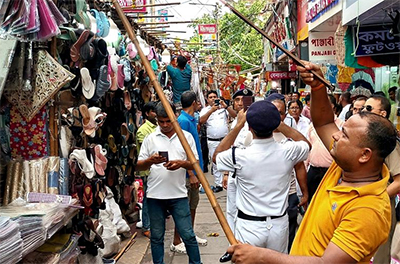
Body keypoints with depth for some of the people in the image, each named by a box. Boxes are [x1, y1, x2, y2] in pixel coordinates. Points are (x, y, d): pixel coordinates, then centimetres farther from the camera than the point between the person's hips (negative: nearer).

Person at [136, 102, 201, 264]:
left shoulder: (186, 136, 5)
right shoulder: (150, 139, 5)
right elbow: (138, 166, 5)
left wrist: (181, 163, -16)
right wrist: (150, 161, -16)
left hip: (178, 195, -1)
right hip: (155, 195, 1)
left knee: (188, 235, 5)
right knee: (156, 237, 12)